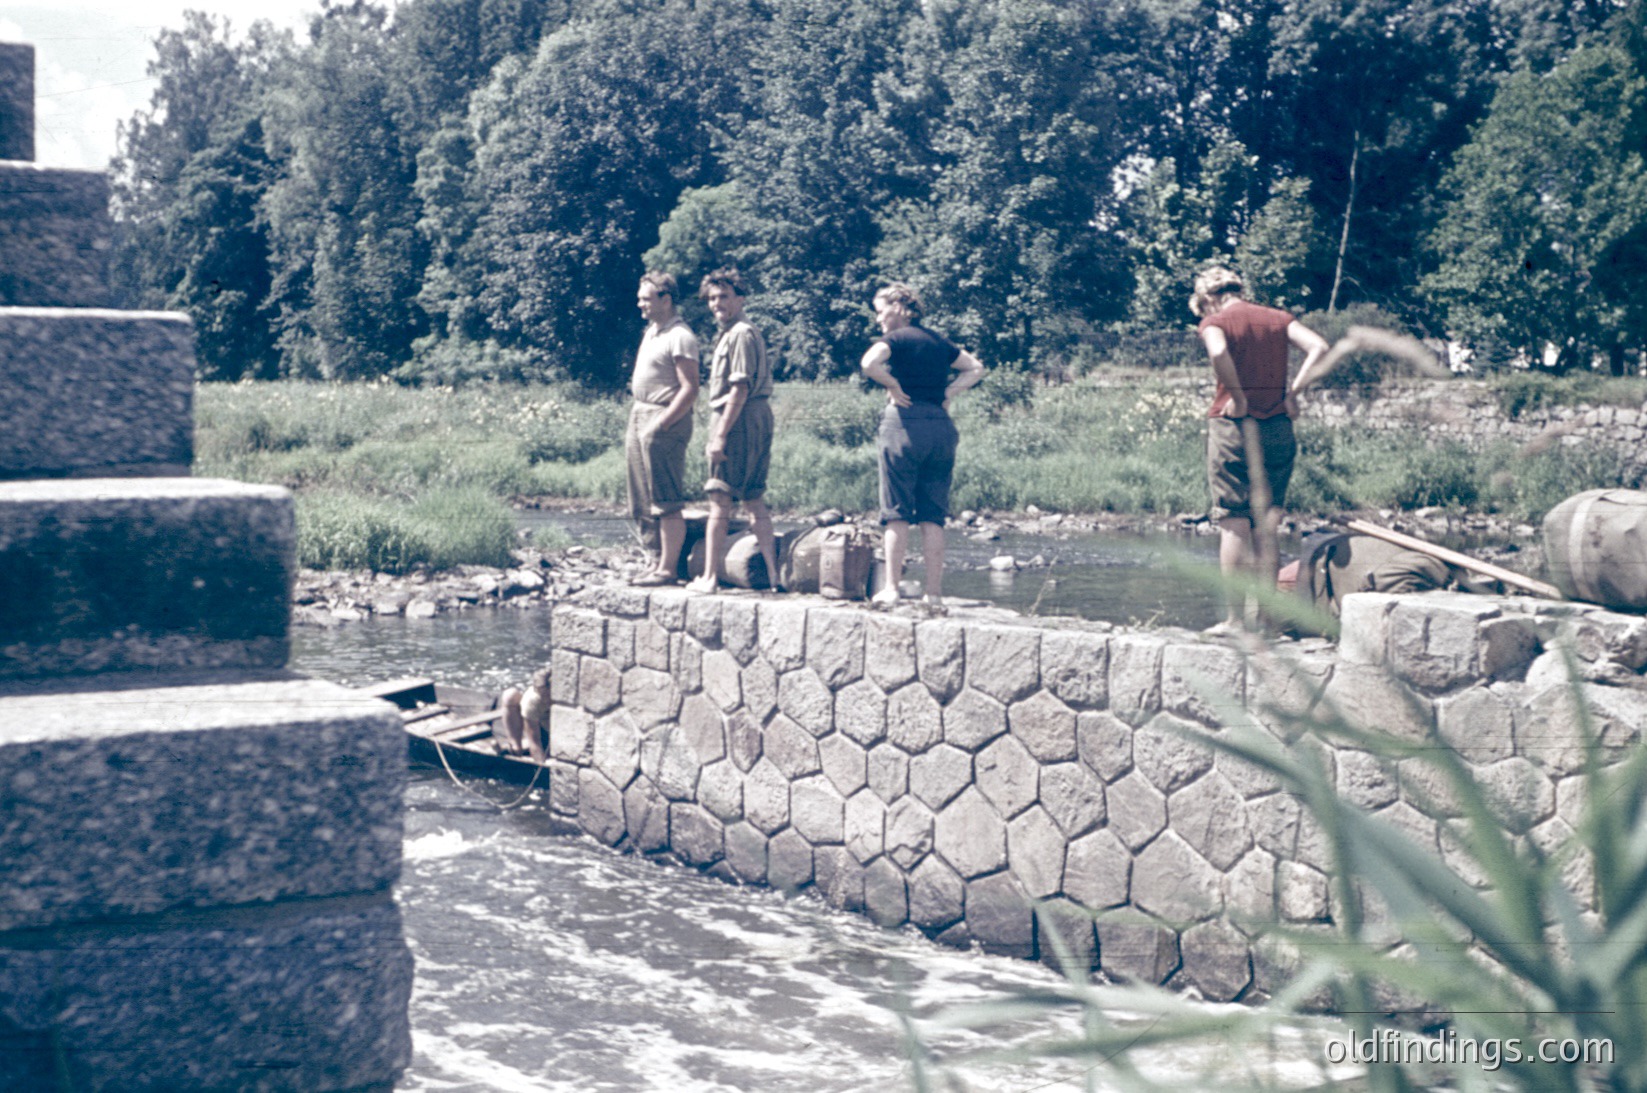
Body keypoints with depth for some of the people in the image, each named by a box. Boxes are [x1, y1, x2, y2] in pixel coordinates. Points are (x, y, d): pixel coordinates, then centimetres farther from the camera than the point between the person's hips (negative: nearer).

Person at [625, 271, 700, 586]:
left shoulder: (680, 337, -11)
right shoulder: (651, 332, 18)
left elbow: (690, 389, -17)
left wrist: (660, 425, -20)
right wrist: (635, 424, 17)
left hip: (666, 421, -10)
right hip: (640, 417, 10)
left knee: (667, 503, -8)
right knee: (646, 502, 11)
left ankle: (668, 569, -6)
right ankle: (658, 563, 17)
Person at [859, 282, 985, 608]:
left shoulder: (896, 338, -2)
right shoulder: (939, 342, 17)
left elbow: (870, 363, -22)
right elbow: (976, 369, 26)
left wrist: (894, 386, -7)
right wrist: (948, 392, 12)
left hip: (905, 421, -5)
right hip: (941, 425, 5)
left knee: (897, 512, -2)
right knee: (933, 514, 6)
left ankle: (892, 588, -5)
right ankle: (935, 591, 3)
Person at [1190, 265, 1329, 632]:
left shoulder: (1215, 321, -1)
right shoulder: (1277, 318, 12)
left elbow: (1218, 353, -24)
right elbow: (1320, 347, -2)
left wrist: (1238, 398, -13)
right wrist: (1292, 392, -1)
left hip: (1232, 426, -4)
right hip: (1278, 427, 4)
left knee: (1234, 526, 2)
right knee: (1267, 527, 9)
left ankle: (1236, 618, 3)